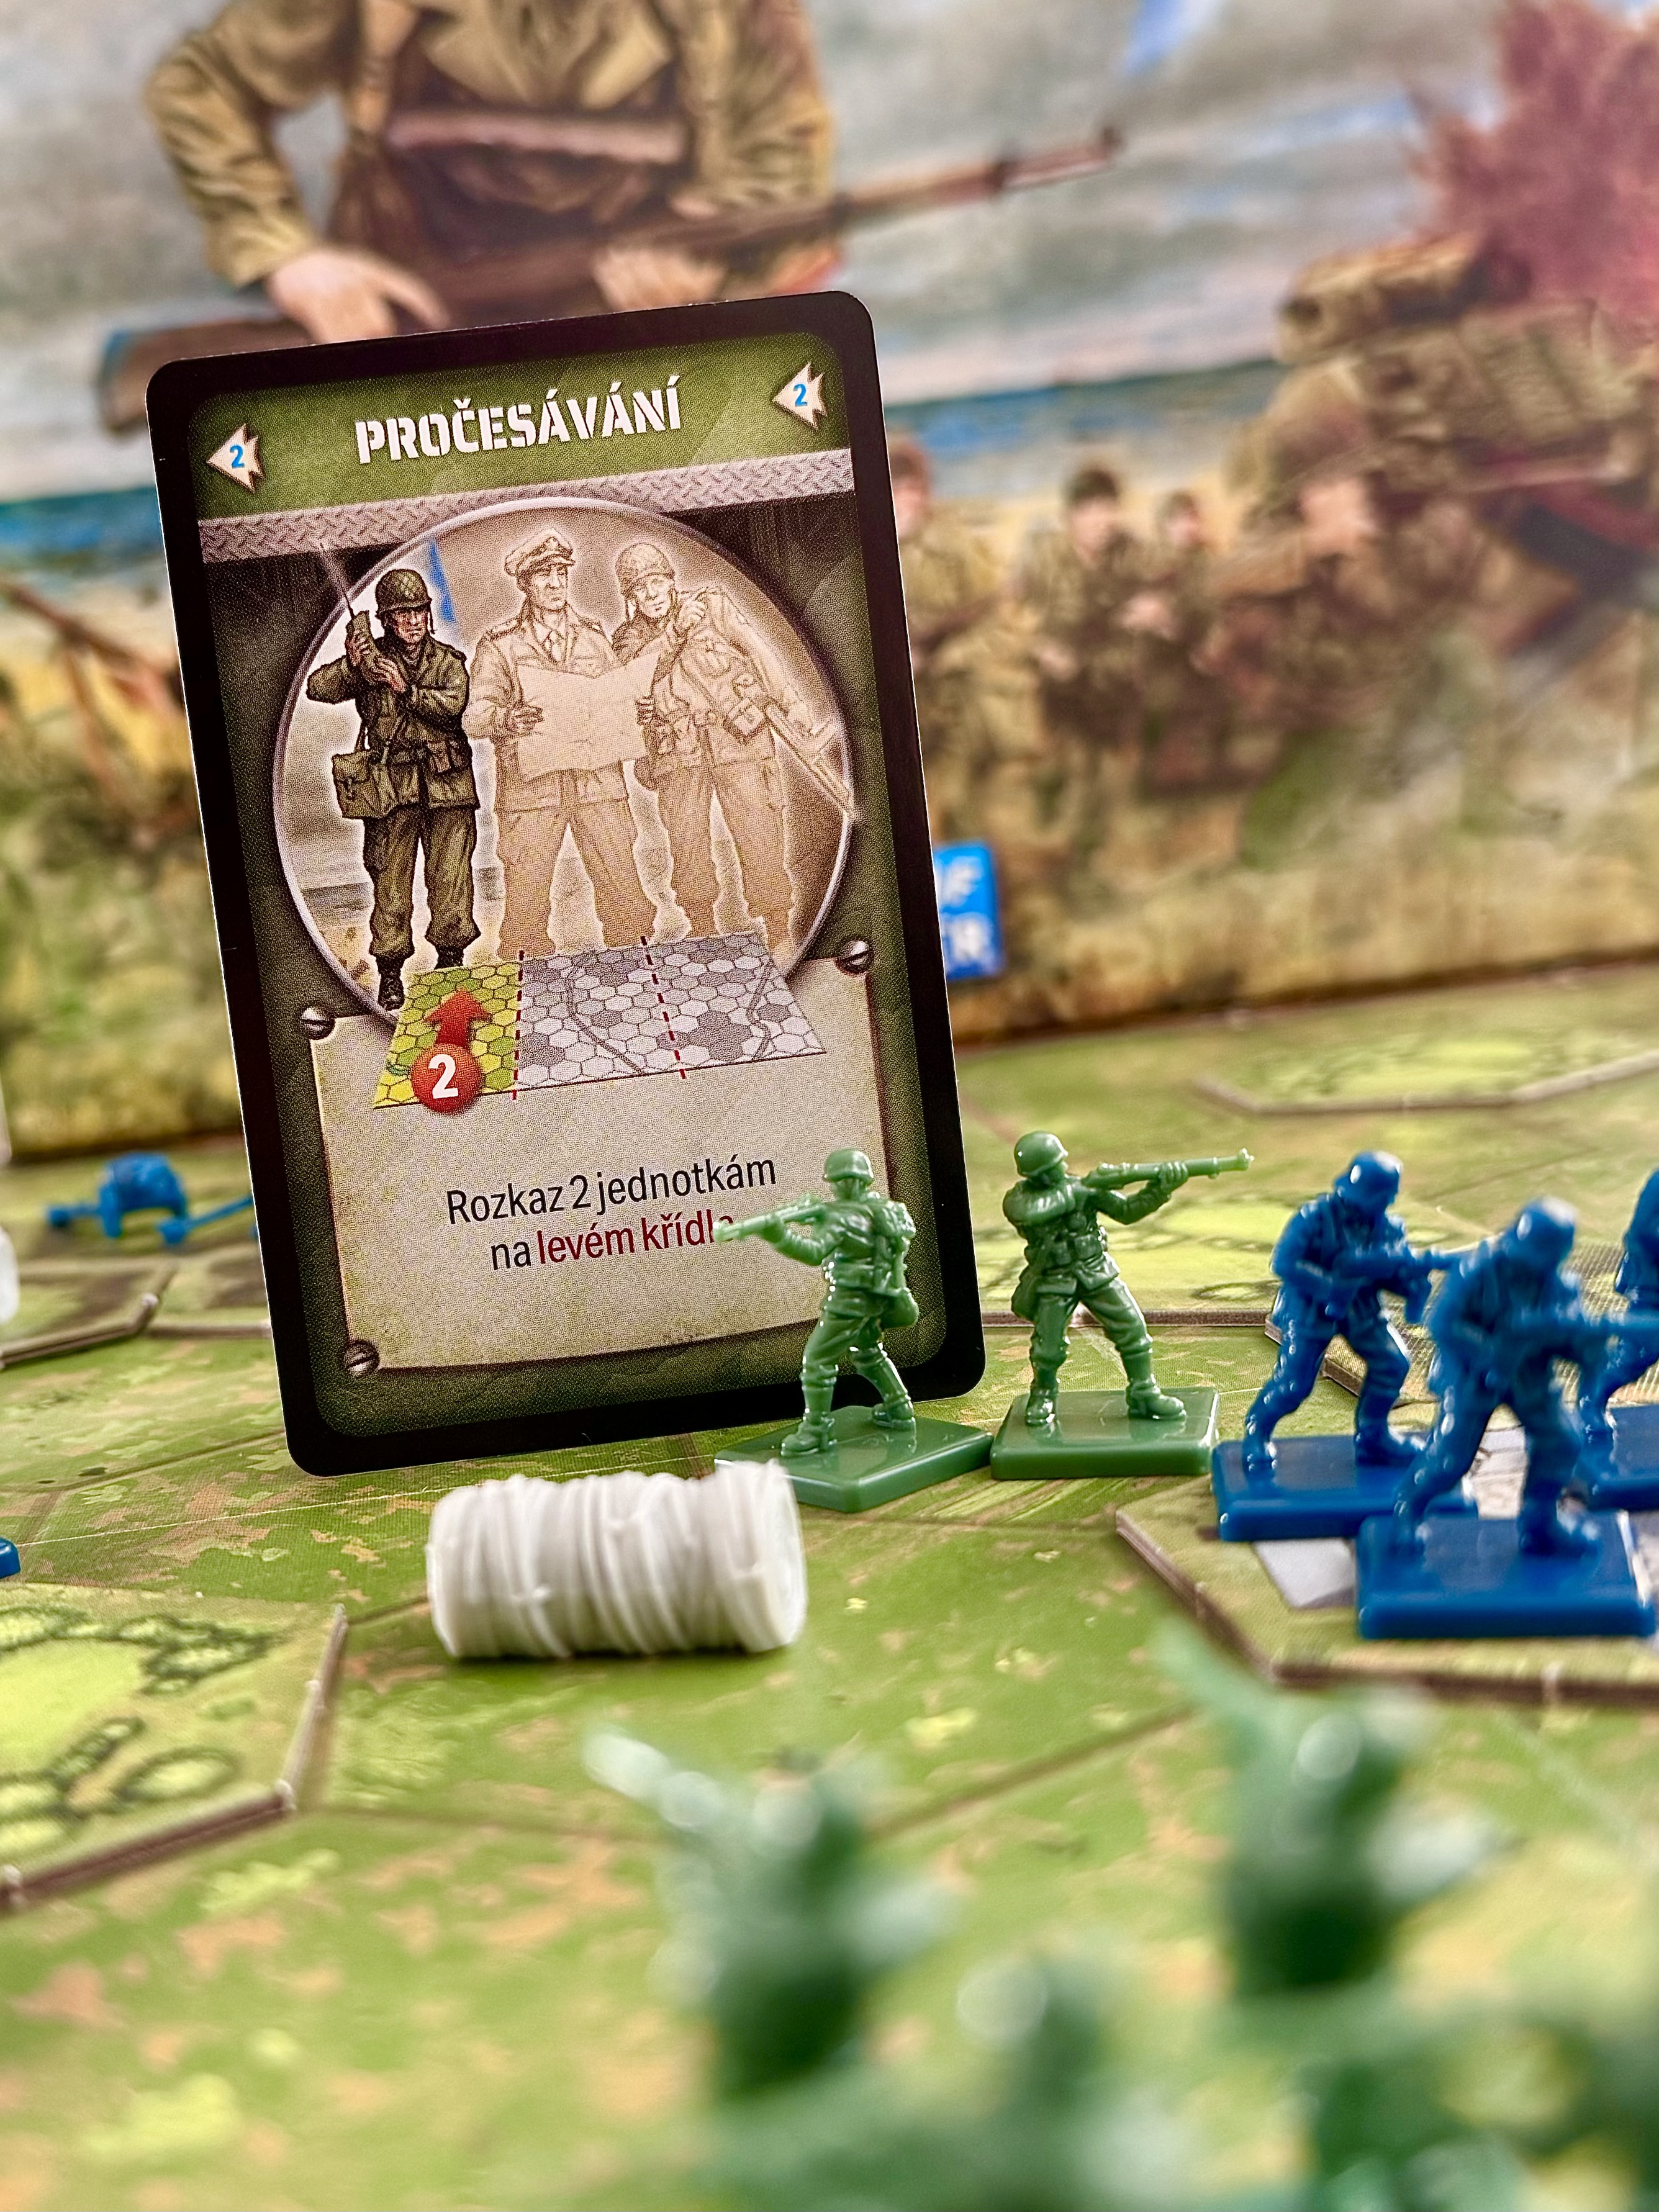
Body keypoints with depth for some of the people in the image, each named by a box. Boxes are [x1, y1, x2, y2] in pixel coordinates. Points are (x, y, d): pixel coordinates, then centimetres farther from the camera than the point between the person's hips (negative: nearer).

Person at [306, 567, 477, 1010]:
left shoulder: (449, 661, 9)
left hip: (447, 784, 1)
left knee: (451, 875, 2)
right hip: (390, 786, -1)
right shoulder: (371, 657, 6)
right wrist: (350, 665, -22)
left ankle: (451, 959, 17)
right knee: (391, 879, 1)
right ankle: (390, 971, 9)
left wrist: (407, 688, -20)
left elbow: (453, 705, -10)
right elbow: (317, 688, -6)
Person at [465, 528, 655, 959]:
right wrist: (504, 719, -26)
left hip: (597, 780, 2)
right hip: (530, 784, -2)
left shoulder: (594, 638, 15)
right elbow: (474, 715, -4)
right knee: (526, 898, -4)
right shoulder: (500, 645, 5)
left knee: (624, 891, 0)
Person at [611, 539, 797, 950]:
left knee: (760, 839, -5)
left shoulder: (712, 605, 6)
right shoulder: (628, 639, 9)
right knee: (687, 846, 2)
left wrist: (786, 704, 13)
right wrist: (674, 632, -23)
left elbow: (756, 652, 12)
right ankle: (703, 936, 16)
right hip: (678, 754, 2)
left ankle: (779, 936, 2)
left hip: (738, 739, -2)